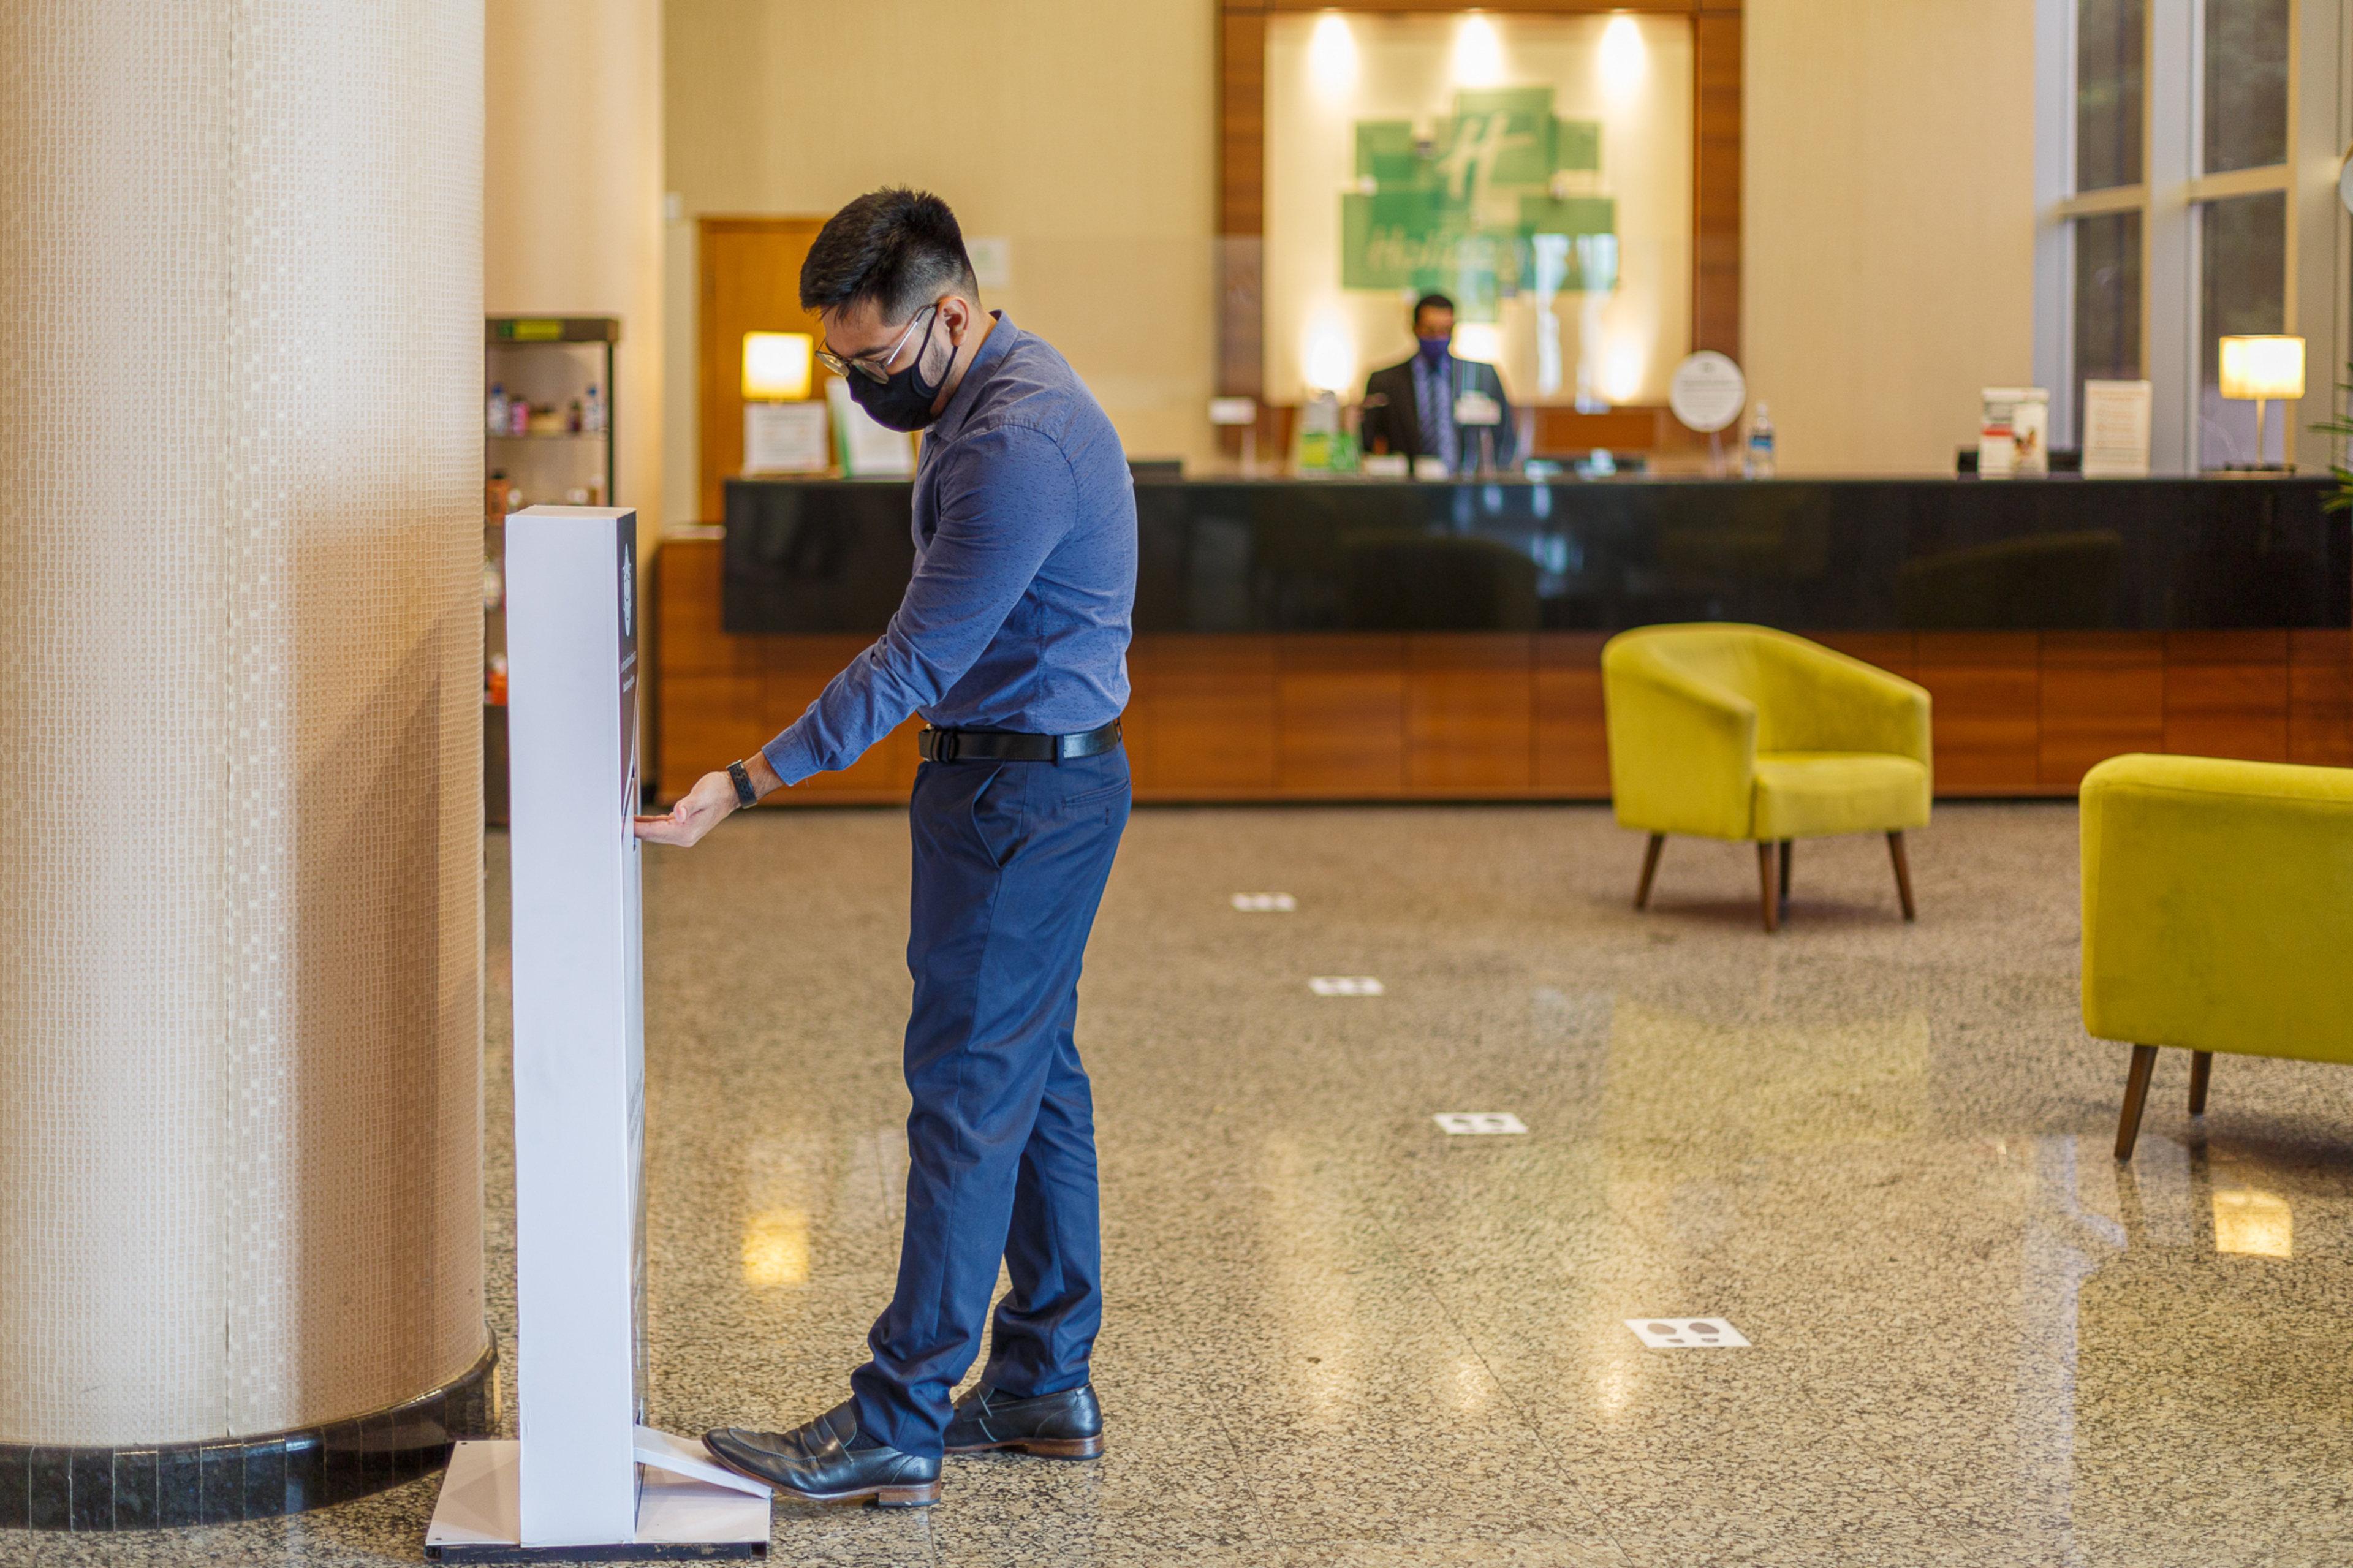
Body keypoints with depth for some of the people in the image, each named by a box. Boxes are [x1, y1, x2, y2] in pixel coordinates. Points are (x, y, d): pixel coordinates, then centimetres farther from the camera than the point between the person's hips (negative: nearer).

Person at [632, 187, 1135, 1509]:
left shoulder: (1017, 441, -24)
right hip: (1037, 775, 11)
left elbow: (918, 657, -25)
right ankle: (1048, 1387, 23)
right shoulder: (1000, 393, 10)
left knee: (969, 1091, -7)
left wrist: (750, 786, -23)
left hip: (1025, 792, -11)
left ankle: (897, 1430, -3)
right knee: (1034, 1077, 14)